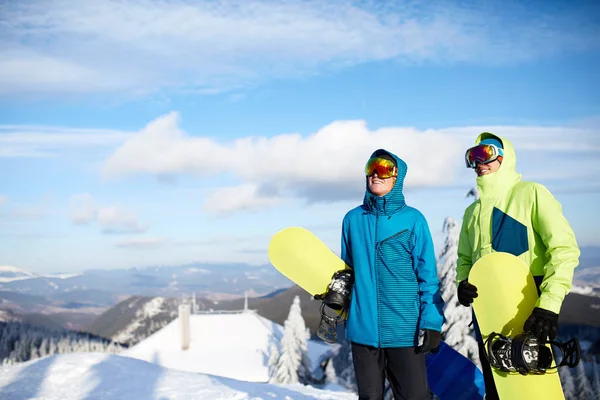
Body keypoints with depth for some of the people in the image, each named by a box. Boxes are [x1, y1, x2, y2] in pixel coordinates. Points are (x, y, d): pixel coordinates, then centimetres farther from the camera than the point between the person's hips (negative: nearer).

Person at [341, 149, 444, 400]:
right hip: (363, 328, 3)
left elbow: (427, 275, -2)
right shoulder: (353, 219, 7)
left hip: (405, 328, -3)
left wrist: (431, 322, -7)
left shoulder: (413, 219, -1)